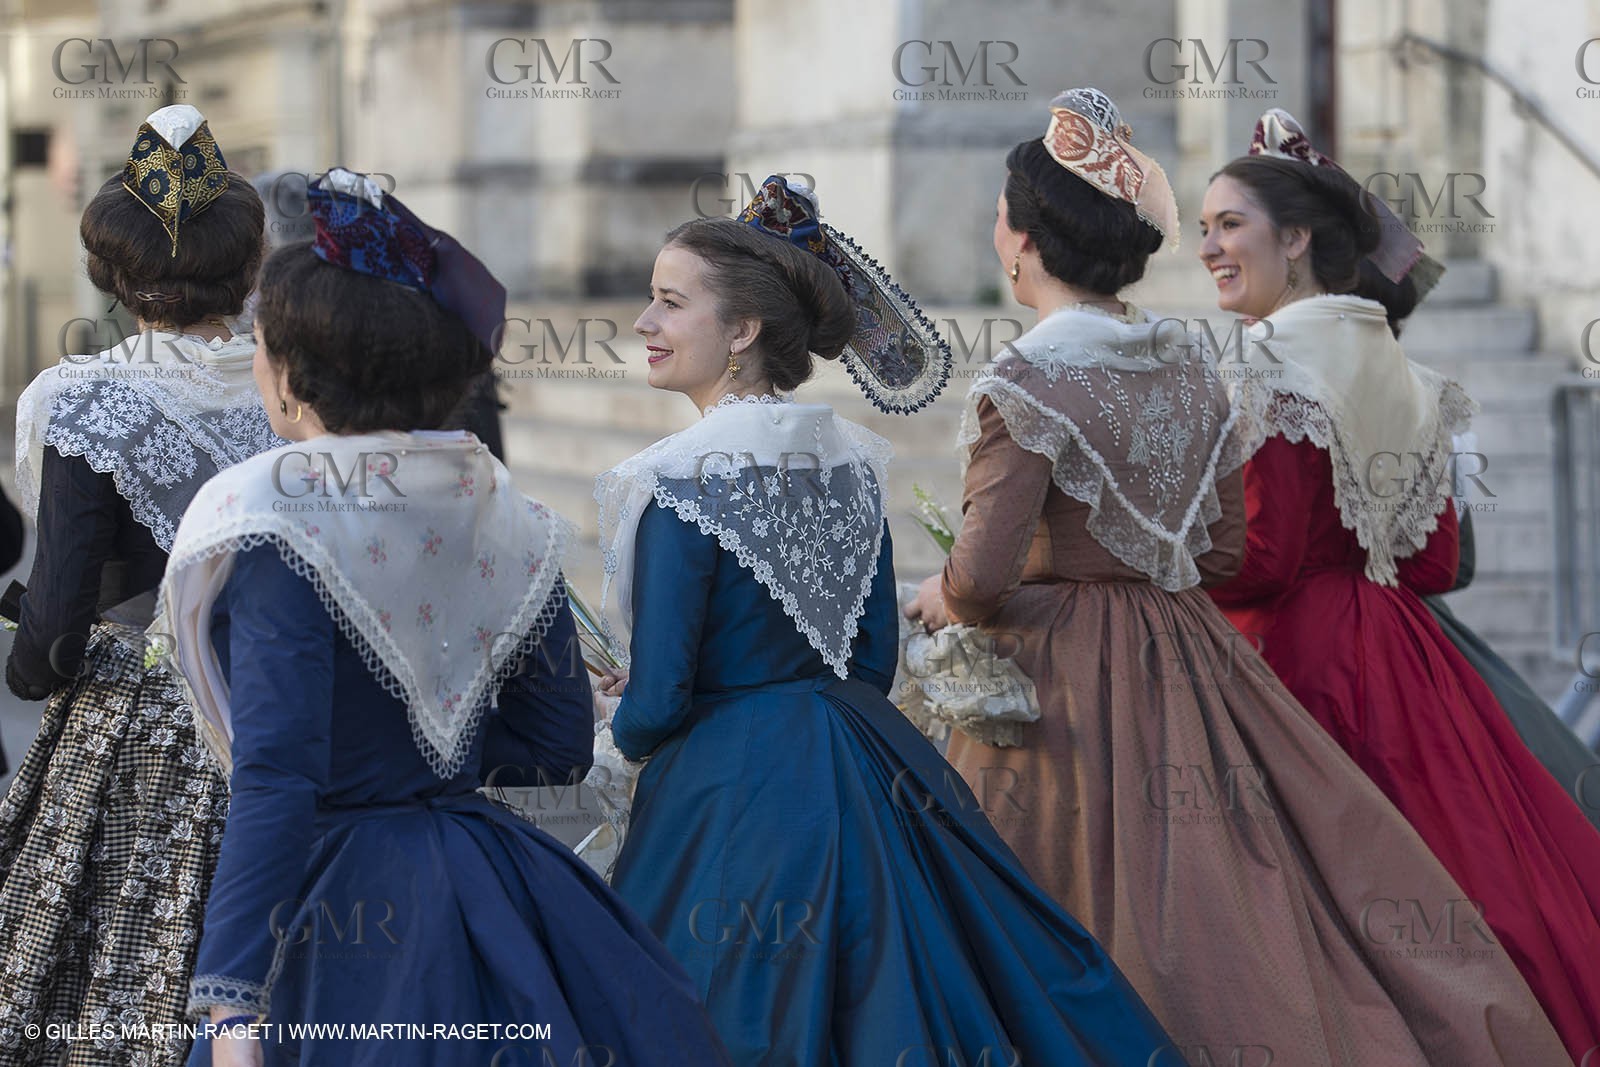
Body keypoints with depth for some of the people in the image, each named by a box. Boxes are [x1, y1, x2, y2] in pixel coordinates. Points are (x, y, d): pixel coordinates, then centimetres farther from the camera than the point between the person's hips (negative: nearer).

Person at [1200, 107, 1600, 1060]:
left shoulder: (1283, 368, -13)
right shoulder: (1396, 368, 10)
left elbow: (1262, 561, -17)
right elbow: (1437, 563, 12)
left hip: (1305, 658, -8)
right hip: (1398, 652, 8)